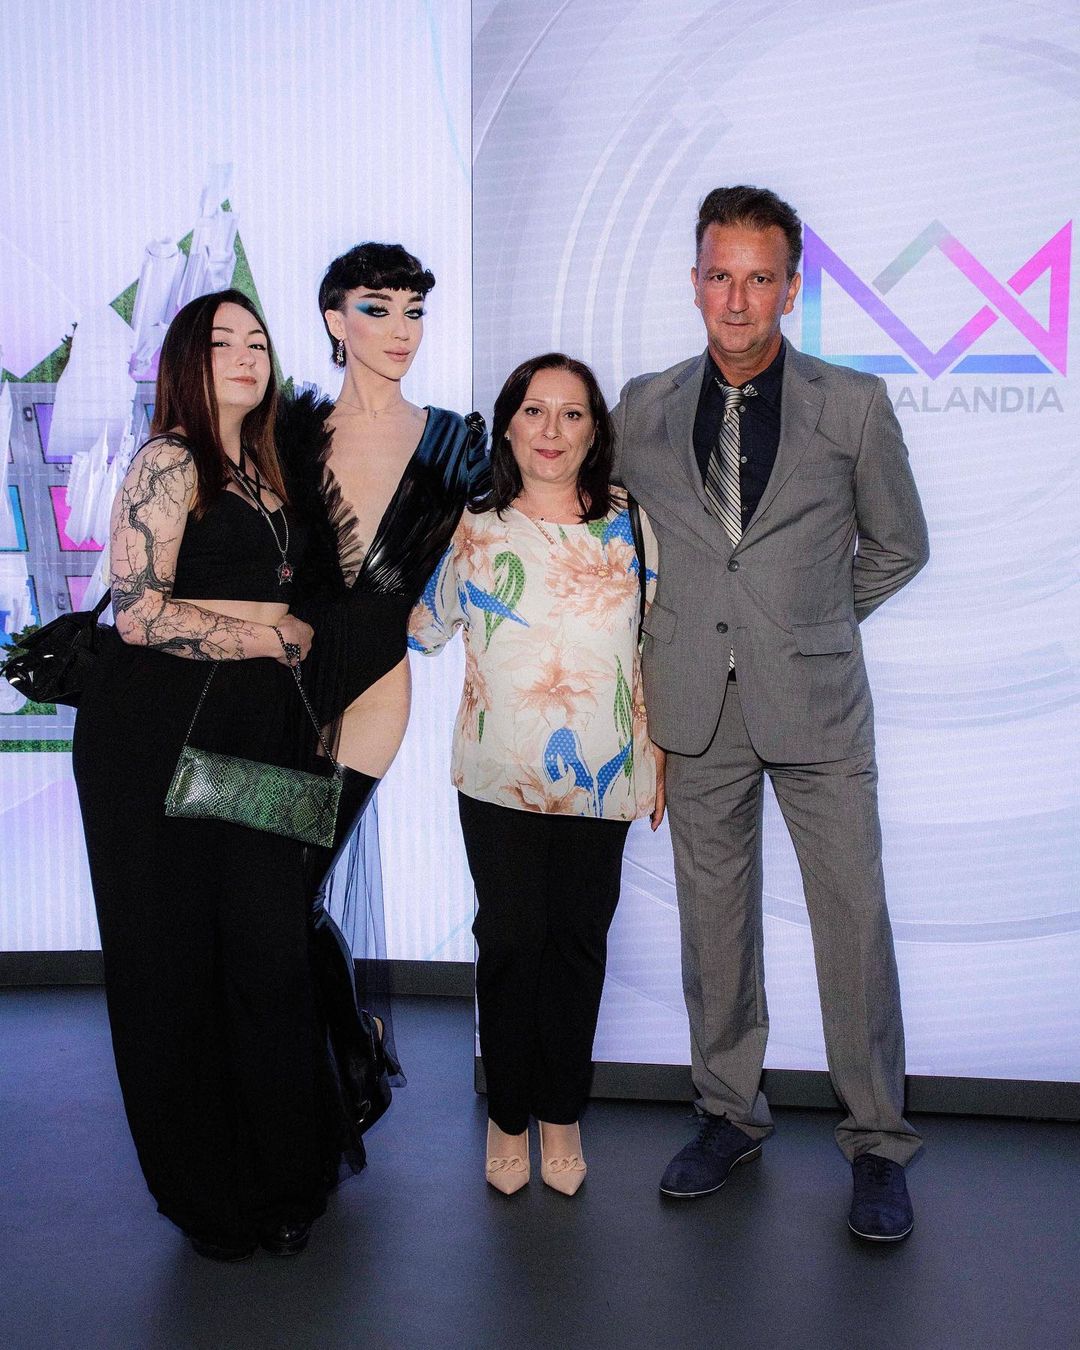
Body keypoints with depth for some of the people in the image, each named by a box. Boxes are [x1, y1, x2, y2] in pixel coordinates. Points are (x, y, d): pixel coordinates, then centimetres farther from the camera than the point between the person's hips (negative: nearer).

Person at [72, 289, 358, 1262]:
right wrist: (280, 635, -7)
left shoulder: (265, 473, 17)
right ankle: (207, 1193, 22)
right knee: (175, 963, 5)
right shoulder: (171, 460, -6)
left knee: (271, 953, 4)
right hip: (158, 736, -6)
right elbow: (139, 612, -16)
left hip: (258, 737, 6)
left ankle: (283, 1175, 23)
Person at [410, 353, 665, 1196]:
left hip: (602, 777, 1)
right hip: (501, 777, -1)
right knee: (510, 942, 6)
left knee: (578, 943, 11)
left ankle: (562, 1112, 30)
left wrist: (657, 760, 9)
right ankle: (508, 1114, 27)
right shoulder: (471, 532, 0)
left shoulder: (627, 526, 3)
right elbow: (423, 629, 13)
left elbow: (653, 649, 9)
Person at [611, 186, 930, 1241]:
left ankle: (877, 1143, 19)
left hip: (816, 701, -2)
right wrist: (692, 625, 11)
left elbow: (897, 548, 10)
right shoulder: (642, 409, 5)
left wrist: (807, 622, 9)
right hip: (696, 706, 2)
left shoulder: (854, 406, 0)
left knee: (854, 919, 2)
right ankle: (729, 1114, 28)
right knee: (713, 919, 10)